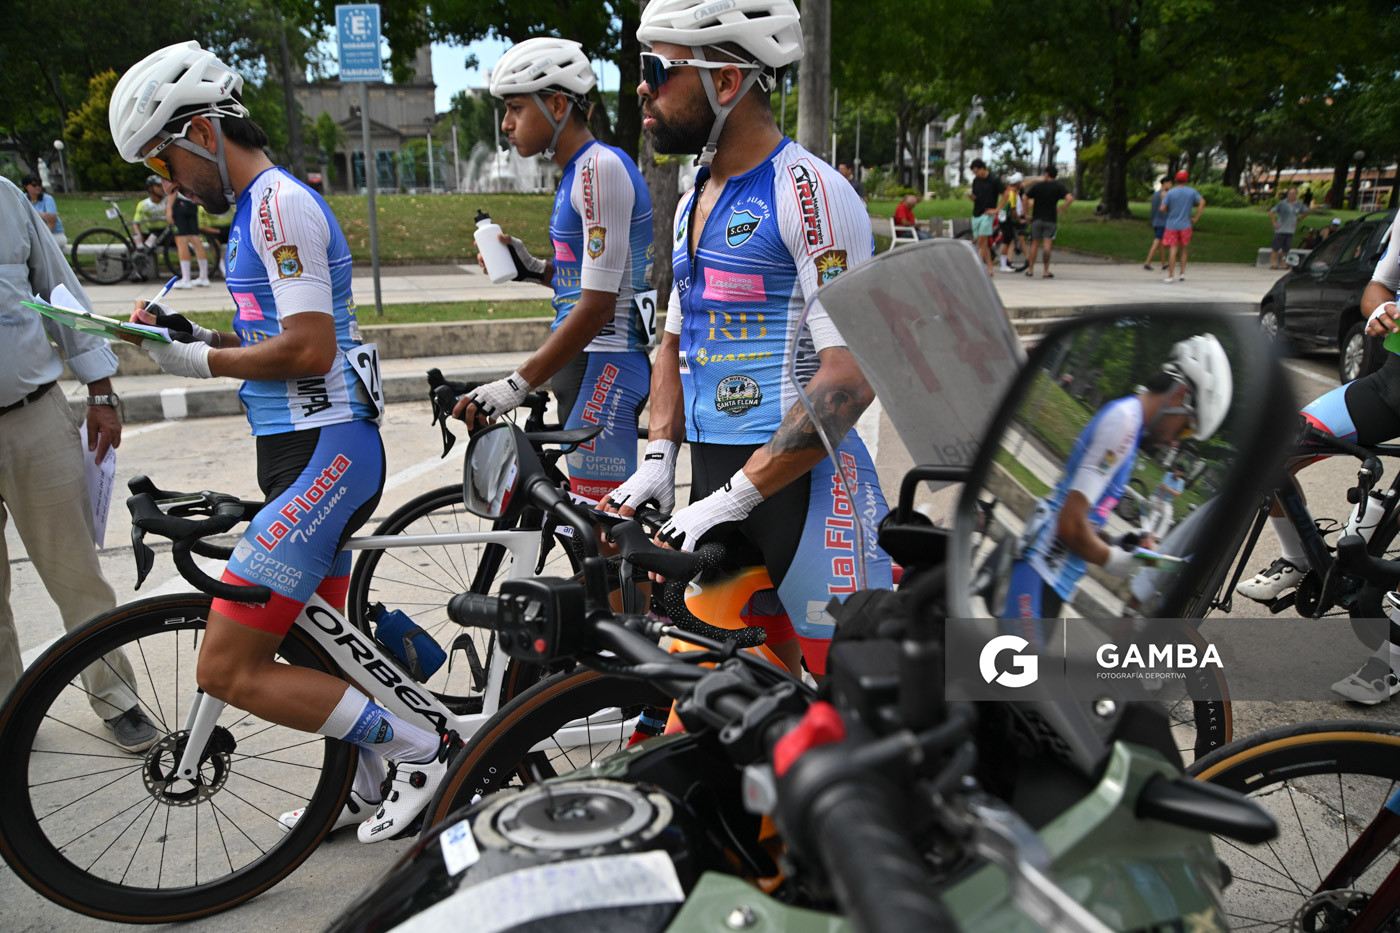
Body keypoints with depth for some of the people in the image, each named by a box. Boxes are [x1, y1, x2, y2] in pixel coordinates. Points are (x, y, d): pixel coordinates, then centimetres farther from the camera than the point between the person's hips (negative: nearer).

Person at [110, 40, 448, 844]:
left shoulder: (279, 203, -14)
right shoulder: (262, 206, 20)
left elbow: (309, 349, -22)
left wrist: (199, 362, -10)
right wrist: (192, 334, 10)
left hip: (326, 453, -11)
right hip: (308, 451, 11)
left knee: (229, 671, -10)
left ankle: (422, 750, -3)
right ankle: (373, 784, 36)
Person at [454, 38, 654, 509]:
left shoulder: (601, 169, -16)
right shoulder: (576, 171, 15)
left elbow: (597, 306, -21)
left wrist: (517, 384, -22)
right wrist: (534, 268, 7)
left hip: (604, 363, -10)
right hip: (582, 360, 10)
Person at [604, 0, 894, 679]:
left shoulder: (812, 194, -12)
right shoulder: (693, 203, 16)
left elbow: (850, 375, -20)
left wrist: (737, 494, -20)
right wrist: (659, 458, 6)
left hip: (800, 484, -8)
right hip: (718, 493, 8)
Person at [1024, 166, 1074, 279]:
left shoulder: (1037, 185, 3)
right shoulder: (1058, 187, -1)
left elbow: (1025, 198, 2)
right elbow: (1070, 198, -13)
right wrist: (1061, 208, -1)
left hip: (1037, 219, 1)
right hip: (1051, 219, -1)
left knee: (1035, 244, 9)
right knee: (1047, 245, -3)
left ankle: (1030, 270, 12)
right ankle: (1046, 271, -6)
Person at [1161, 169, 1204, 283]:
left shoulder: (1170, 193, -4)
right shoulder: (1192, 192, 2)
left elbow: (1162, 209, -10)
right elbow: (1202, 202, -10)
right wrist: (1196, 218, -5)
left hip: (1172, 225, -2)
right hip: (1185, 225, 2)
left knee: (1172, 250, -3)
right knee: (1183, 250, 14)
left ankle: (1170, 276, -7)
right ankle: (1182, 273, 10)